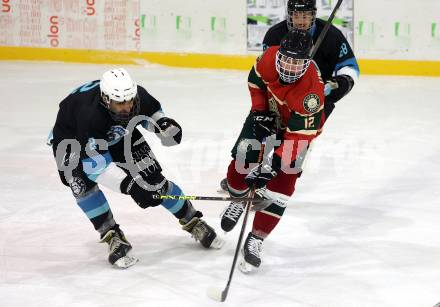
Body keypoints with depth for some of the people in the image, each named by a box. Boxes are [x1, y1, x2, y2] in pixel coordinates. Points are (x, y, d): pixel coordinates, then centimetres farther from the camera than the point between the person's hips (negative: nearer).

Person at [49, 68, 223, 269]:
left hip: (117, 134, 4)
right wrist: (129, 186, -47)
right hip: (71, 136, -4)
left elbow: (152, 111, -3)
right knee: (81, 181, -29)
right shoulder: (90, 114, -44)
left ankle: (192, 221, 14)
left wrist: (163, 123, -25)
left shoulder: (137, 96, -29)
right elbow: (95, 163, -42)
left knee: (152, 176, -4)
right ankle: (112, 237, -16)